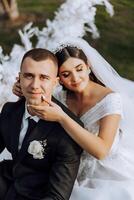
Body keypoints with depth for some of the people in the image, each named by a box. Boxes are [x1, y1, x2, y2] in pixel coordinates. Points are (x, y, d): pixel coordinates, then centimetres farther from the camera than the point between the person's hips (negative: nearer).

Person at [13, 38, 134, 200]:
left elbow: (101, 150, -33)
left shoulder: (111, 99, -23)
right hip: (77, 179, 5)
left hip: (111, 179, -5)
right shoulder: (62, 97, -5)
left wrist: (61, 118, -37)